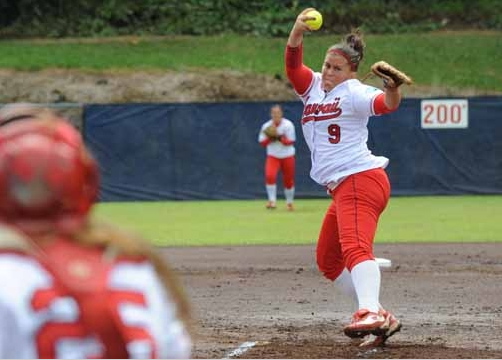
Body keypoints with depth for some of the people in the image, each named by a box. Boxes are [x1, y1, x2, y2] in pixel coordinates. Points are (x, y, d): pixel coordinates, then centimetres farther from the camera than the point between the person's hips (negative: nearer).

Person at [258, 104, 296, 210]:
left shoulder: (288, 125, -12)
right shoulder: (266, 126, -5)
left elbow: (290, 141, -14)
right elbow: (262, 142, -3)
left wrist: (279, 137, -28)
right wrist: (270, 138, -23)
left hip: (287, 157, -1)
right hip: (273, 156, 1)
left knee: (289, 181, 9)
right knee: (270, 176, -24)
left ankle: (289, 202, 30)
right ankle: (272, 201, -18)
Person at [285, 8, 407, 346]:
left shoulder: (354, 93, -7)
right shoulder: (314, 88, 15)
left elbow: (387, 104, -26)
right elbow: (293, 65, -1)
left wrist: (392, 86, -49)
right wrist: (297, 32, -19)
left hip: (361, 179, -10)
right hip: (342, 189, 10)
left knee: (355, 247, -30)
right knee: (328, 261, 16)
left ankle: (371, 315, -51)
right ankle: (380, 316, 14)